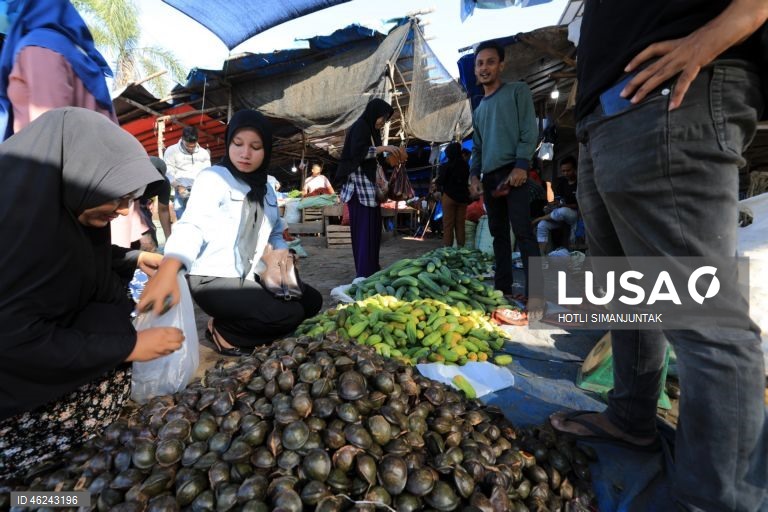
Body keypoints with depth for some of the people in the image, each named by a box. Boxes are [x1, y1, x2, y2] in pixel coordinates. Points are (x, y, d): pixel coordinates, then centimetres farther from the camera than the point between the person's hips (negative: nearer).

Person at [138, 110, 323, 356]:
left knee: (311, 300, 4)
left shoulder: (265, 189, 11)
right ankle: (224, 331, 0)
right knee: (289, 315, -24)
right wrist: (168, 269, -47)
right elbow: (192, 225, -29)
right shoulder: (213, 178, -12)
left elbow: (275, 234, 17)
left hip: (250, 278, 8)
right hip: (214, 280, -8)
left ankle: (233, 327, 9)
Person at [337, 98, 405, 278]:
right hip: (358, 184, -10)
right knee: (364, 228, -10)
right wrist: (382, 148, -16)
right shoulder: (360, 126, -7)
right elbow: (356, 152, -21)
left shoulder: (371, 129, 21)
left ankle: (371, 269, 16)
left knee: (372, 228, 9)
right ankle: (365, 273, -6)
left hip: (368, 184, 10)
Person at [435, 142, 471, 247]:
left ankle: (447, 248, -4)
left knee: (448, 224, -1)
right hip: (462, 196, 4)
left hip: (449, 196, -4)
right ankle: (461, 247, 9)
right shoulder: (465, 165, 3)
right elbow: (467, 180, 12)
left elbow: (439, 182, -9)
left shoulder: (445, 166, -11)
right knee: (460, 224, 8)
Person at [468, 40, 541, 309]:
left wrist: (521, 166, -17)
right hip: (489, 178, 6)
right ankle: (503, 289, 10)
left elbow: (529, 132, -4)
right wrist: (475, 175, 6)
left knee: (523, 232, -14)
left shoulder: (517, 91, 7)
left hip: (512, 171, -6)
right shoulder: (478, 110, 24)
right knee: (499, 234, 6)